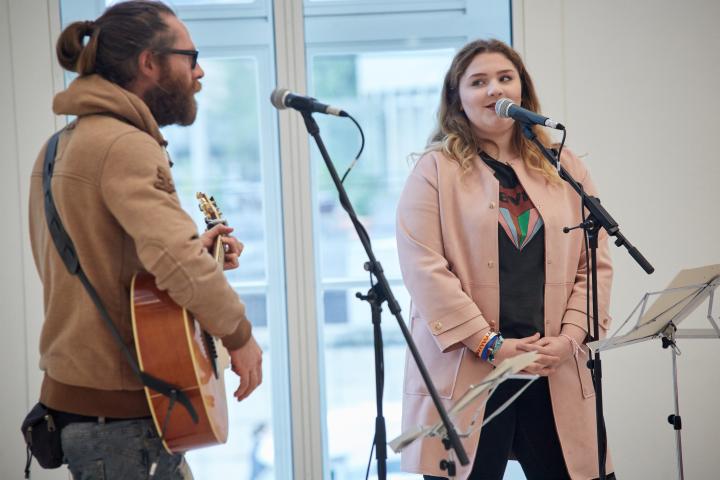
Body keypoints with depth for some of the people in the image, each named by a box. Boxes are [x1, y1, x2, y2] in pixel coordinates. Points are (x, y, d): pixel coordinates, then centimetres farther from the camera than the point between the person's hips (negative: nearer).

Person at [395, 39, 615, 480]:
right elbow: (425, 269, -7)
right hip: (466, 372, -3)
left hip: (556, 372, 3)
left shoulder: (567, 169, 13)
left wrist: (570, 336, -6)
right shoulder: (436, 170, 2)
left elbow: (596, 262, 9)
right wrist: (490, 345, -14)